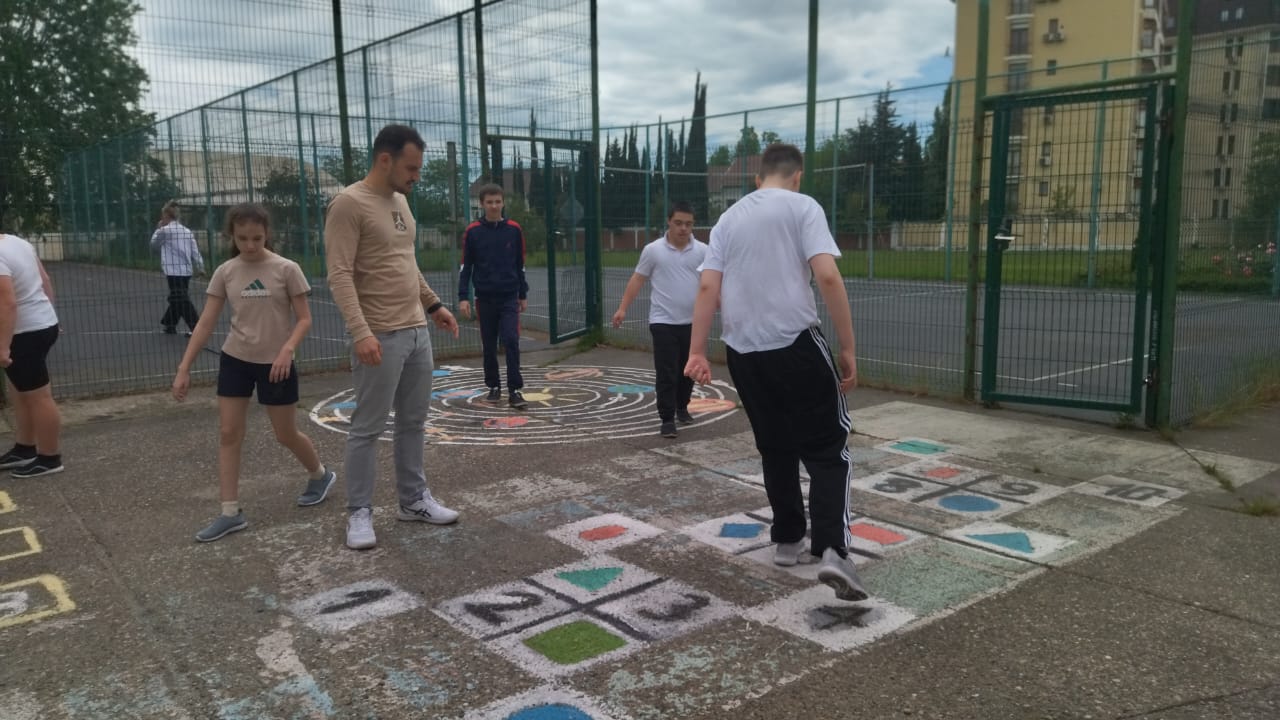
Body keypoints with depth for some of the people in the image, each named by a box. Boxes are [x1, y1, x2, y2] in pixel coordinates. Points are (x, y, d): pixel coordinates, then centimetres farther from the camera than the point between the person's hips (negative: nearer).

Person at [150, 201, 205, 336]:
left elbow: (154, 245, 10)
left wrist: (158, 229, 18)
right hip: (187, 270, 7)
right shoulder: (187, 231, 8)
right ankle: (169, 324, 32)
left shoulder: (165, 230, -7)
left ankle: (196, 327, -15)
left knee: (181, 300, -7)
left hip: (173, 271, -7)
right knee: (178, 299, 18)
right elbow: (195, 252, 6)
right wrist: (200, 267, 10)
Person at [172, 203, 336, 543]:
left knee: (286, 435, 7)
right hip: (235, 360, 3)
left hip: (275, 363, -3)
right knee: (228, 434, 1)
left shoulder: (286, 269, -11)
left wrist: (287, 350, -25)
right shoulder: (225, 273, -2)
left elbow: (304, 319, -8)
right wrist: (184, 368, -4)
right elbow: (205, 324, 0)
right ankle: (230, 512, 8)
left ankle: (320, 475, 36)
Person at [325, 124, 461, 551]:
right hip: (381, 337, -8)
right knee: (368, 428, 1)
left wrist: (433, 305, 22)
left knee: (413, 422, 14)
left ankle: (414, 500, 26)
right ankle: (359, 514, 12)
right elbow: (339, 275, -19)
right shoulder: (349, 204, -13)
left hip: (417, 331, 8)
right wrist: (360, 331, -28)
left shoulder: (400, 201, 13)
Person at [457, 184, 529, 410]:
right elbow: (466, 266, 3)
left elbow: (520, 264, 9)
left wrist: (523, 295, 12)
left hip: (510, 297, 0)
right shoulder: (473, 232, 0)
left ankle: (514, 390, -6)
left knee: (511, 341, -11)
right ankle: (493, 386, 23)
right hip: (485, 298, 1)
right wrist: (463, 297, -4)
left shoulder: (514, 229, 2)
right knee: (489, 346, 7)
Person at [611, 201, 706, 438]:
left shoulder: (702, 251, 1)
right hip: (663, 322, -3)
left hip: (692, 322, 3)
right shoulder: (653, 250, -3)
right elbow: (637, 279, 1)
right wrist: (623, 308, -4)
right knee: (666, 373, -4)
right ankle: (667, 419, 1)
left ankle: (682, 407, 35)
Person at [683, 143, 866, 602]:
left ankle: (787, 540, 27)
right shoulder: (802, 207, 0)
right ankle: (831, 550, -11)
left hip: (742, 350, 5)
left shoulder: (729, 218, 14)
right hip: (794, 343, -5)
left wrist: (697, 351, 7)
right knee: (827, 446, 3)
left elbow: (708, 287, 7)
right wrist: (848, 348, -8)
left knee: (776, 448, 19)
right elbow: (827, 276, -12)